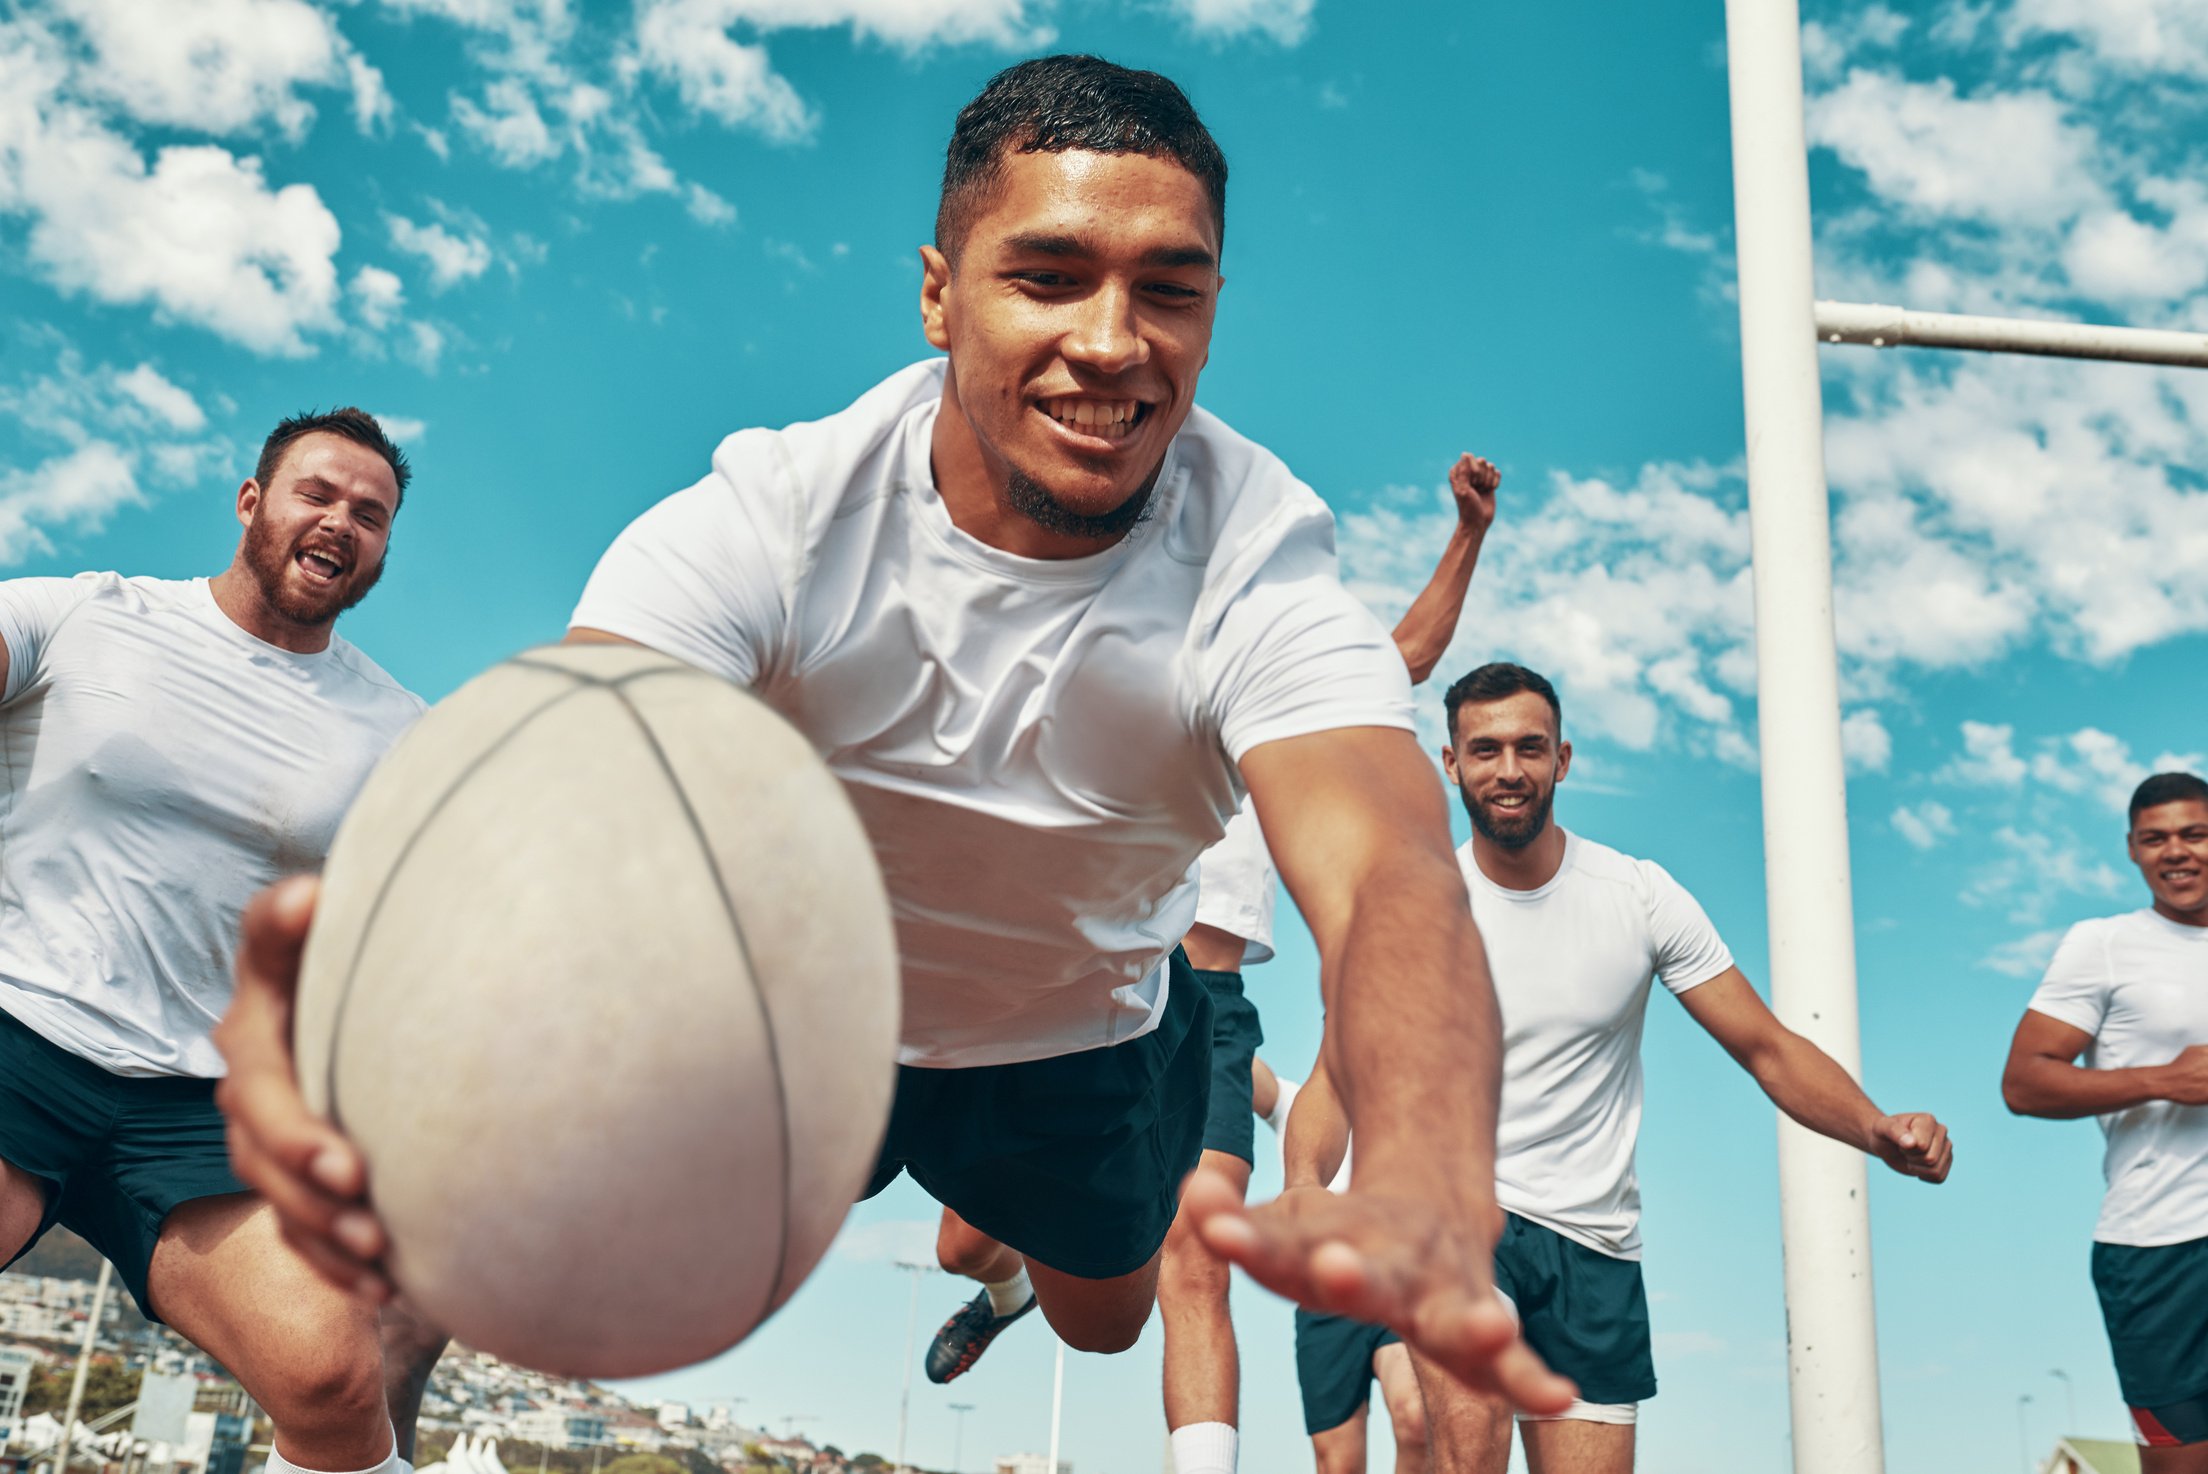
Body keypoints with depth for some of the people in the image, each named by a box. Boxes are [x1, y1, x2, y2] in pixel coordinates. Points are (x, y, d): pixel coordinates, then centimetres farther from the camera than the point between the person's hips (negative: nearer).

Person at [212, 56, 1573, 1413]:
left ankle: (995, 1238, 58)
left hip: (1087, 1041, 1)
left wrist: (1426, 1199, -74)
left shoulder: (1263, 579, -32)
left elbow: (1387, 868, -51)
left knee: (1102, 1322, 21)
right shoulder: (771, 522, -32)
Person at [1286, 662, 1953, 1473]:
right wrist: (1304, 1184, -28)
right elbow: (1340, 1077, -6)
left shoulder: (1639, 895, -1)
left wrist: (1877, 1129, -20)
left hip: (1595, 1246, 3)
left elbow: (1768, 1048, -1)